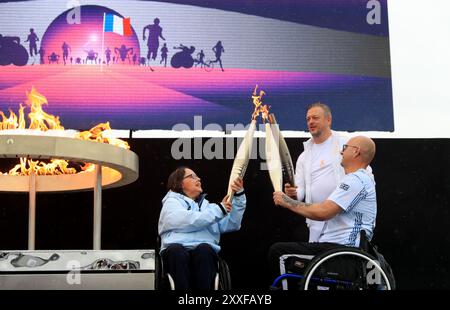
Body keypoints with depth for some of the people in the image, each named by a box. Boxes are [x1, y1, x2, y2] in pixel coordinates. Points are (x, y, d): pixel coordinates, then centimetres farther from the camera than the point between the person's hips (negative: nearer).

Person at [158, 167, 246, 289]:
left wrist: (239, 196, 6)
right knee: (177, 250, -37)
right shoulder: (172, 202, 16)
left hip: (205, 253, 3)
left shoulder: (206, 205, 30)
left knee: (204, 249, -32)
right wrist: (218, 210, -2)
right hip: (176, 252, -3)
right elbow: (190, 221, -5)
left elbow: (232, 224, 15)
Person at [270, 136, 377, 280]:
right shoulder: (364, 178, 23)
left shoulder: (357, 179, -14)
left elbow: (323, 212, -22)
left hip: (339, 248, -12)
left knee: (277, 251, -15)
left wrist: (287, 201, -11)